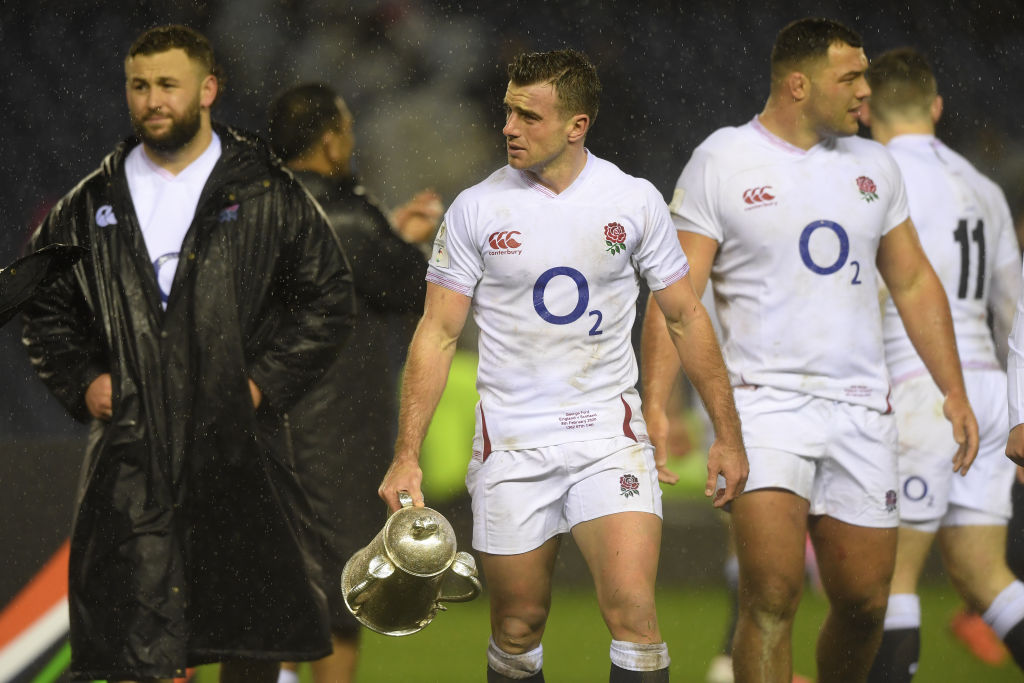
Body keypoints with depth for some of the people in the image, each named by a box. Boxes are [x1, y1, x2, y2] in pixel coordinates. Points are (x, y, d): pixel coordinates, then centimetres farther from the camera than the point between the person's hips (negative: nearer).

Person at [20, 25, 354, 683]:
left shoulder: (267, 194, 3)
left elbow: (329, 299, 4)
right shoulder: (92, 205, 10)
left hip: (239, 447, -2)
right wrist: (81, 381, 3)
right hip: (130, 451, 2)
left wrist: (265, 382, -6)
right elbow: (46, 308, 19)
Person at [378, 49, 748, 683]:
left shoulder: (636, 201, 1)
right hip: (511, 444, 1)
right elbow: (438, 333, 1)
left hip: (609, 435, -1)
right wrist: (406, 455, -6)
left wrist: (728, 434, 7)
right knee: (518, 626, 5)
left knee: (633, 609, -16)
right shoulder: (476, 209, -1)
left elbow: (686, 317, 9)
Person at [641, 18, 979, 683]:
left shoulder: (873, 164, 13)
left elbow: (914, 283, 20)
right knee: (772, 594, -18)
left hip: (861, 409, 5)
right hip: (767, 399, -5)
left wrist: (955, 391, 14)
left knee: (864, 604, 5)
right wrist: (655, 405, -16)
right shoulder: (721, 162, -3)